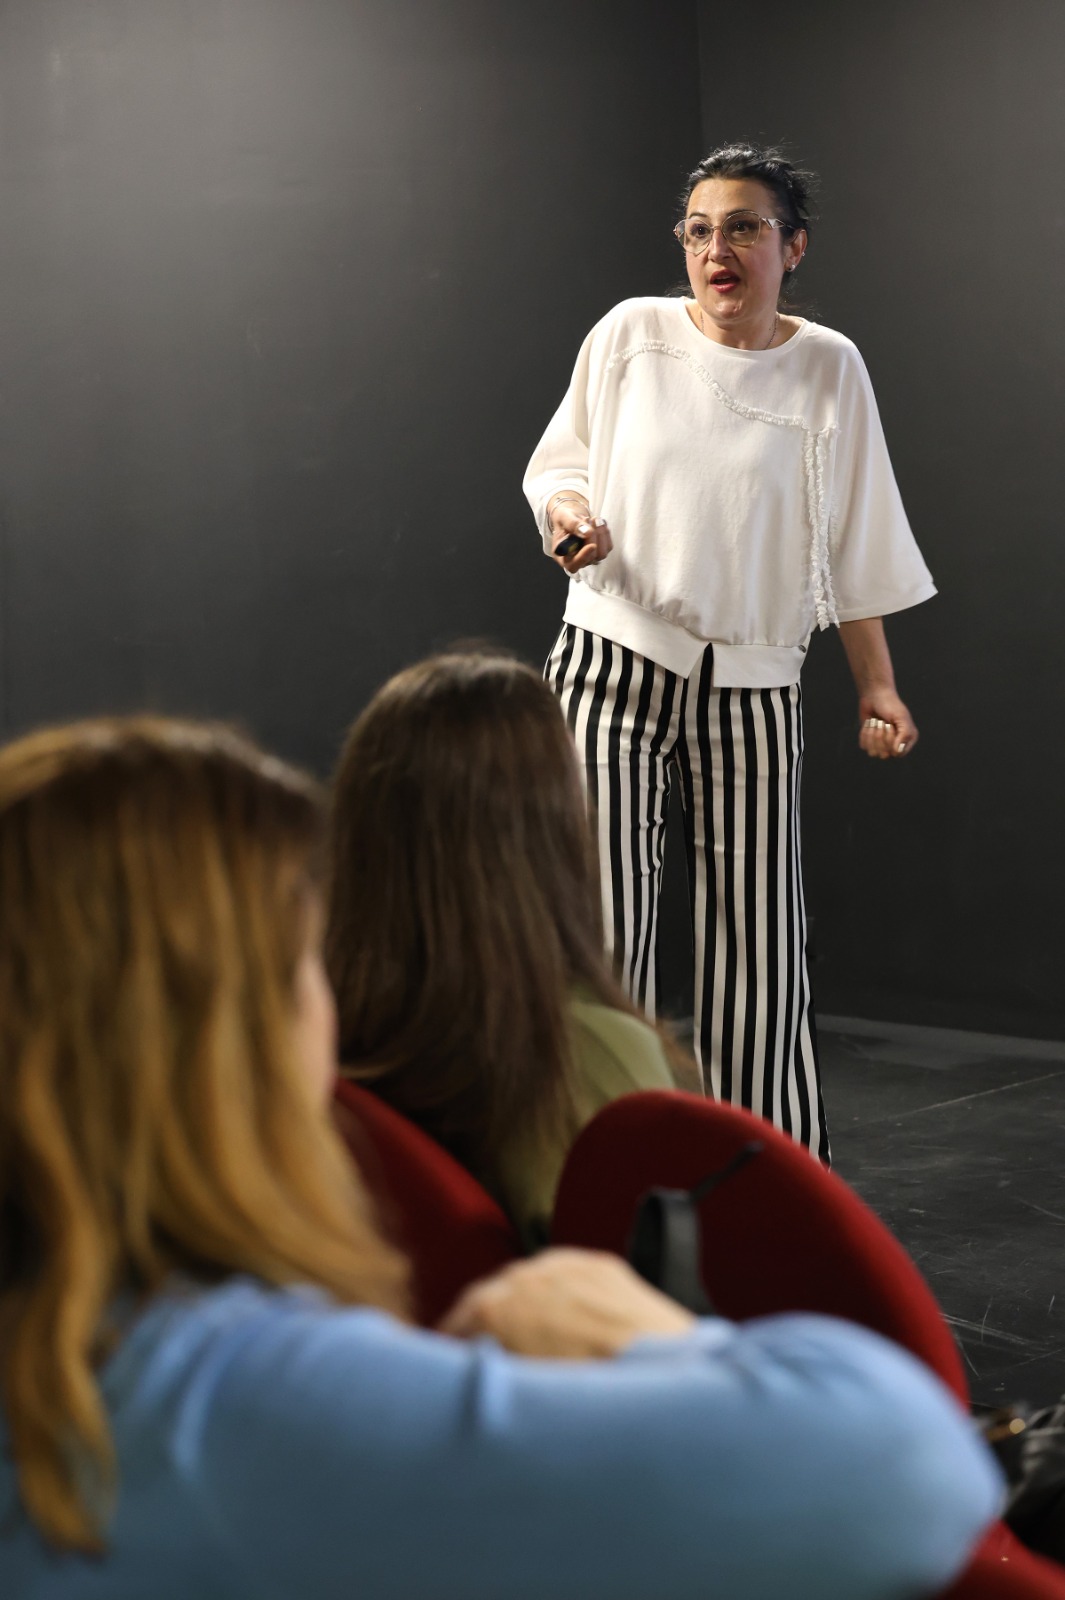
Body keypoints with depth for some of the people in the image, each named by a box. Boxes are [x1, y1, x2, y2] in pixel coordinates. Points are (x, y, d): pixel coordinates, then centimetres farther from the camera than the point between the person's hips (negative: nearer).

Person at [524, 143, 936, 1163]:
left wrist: (877, 686, 8)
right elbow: (560, 459, 13)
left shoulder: (828, 367, 4)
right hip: (614, 661, -1)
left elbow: (852, 552, 10)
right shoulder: (631, 334, 2)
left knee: (756, 944, 4)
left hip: (752, 687, 1)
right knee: (601, 928, -10)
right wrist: (565, 510, -10)